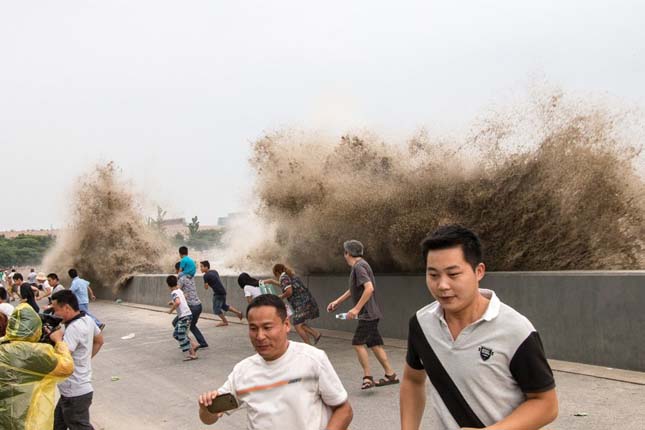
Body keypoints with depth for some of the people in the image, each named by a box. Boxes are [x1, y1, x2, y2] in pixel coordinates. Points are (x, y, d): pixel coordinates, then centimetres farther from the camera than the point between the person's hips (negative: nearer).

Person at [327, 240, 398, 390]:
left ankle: (368, 377, -5)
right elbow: (353, 289, 28)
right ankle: (390, 374, 16)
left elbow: (369, 288, -27)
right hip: (371, 313, 9)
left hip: (367, 313, -9)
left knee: (358, 343, -8)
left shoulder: (359, 266, -16)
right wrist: (337, 301, 29)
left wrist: (356, 308, -25)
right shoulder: (359, 265, 15)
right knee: (374, 344, 11)